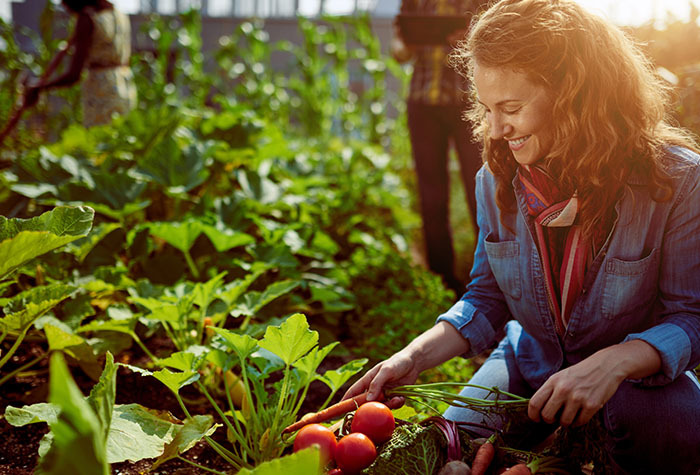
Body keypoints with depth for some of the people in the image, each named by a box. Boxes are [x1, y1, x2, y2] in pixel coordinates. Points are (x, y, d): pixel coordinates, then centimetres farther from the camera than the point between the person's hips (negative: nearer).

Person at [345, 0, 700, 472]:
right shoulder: (497, 181, -7)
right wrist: (415, 357, -14)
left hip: (639, 373, -3)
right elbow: (486, 298, 2)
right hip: (531, 363, 4)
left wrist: (614, 363, -37)